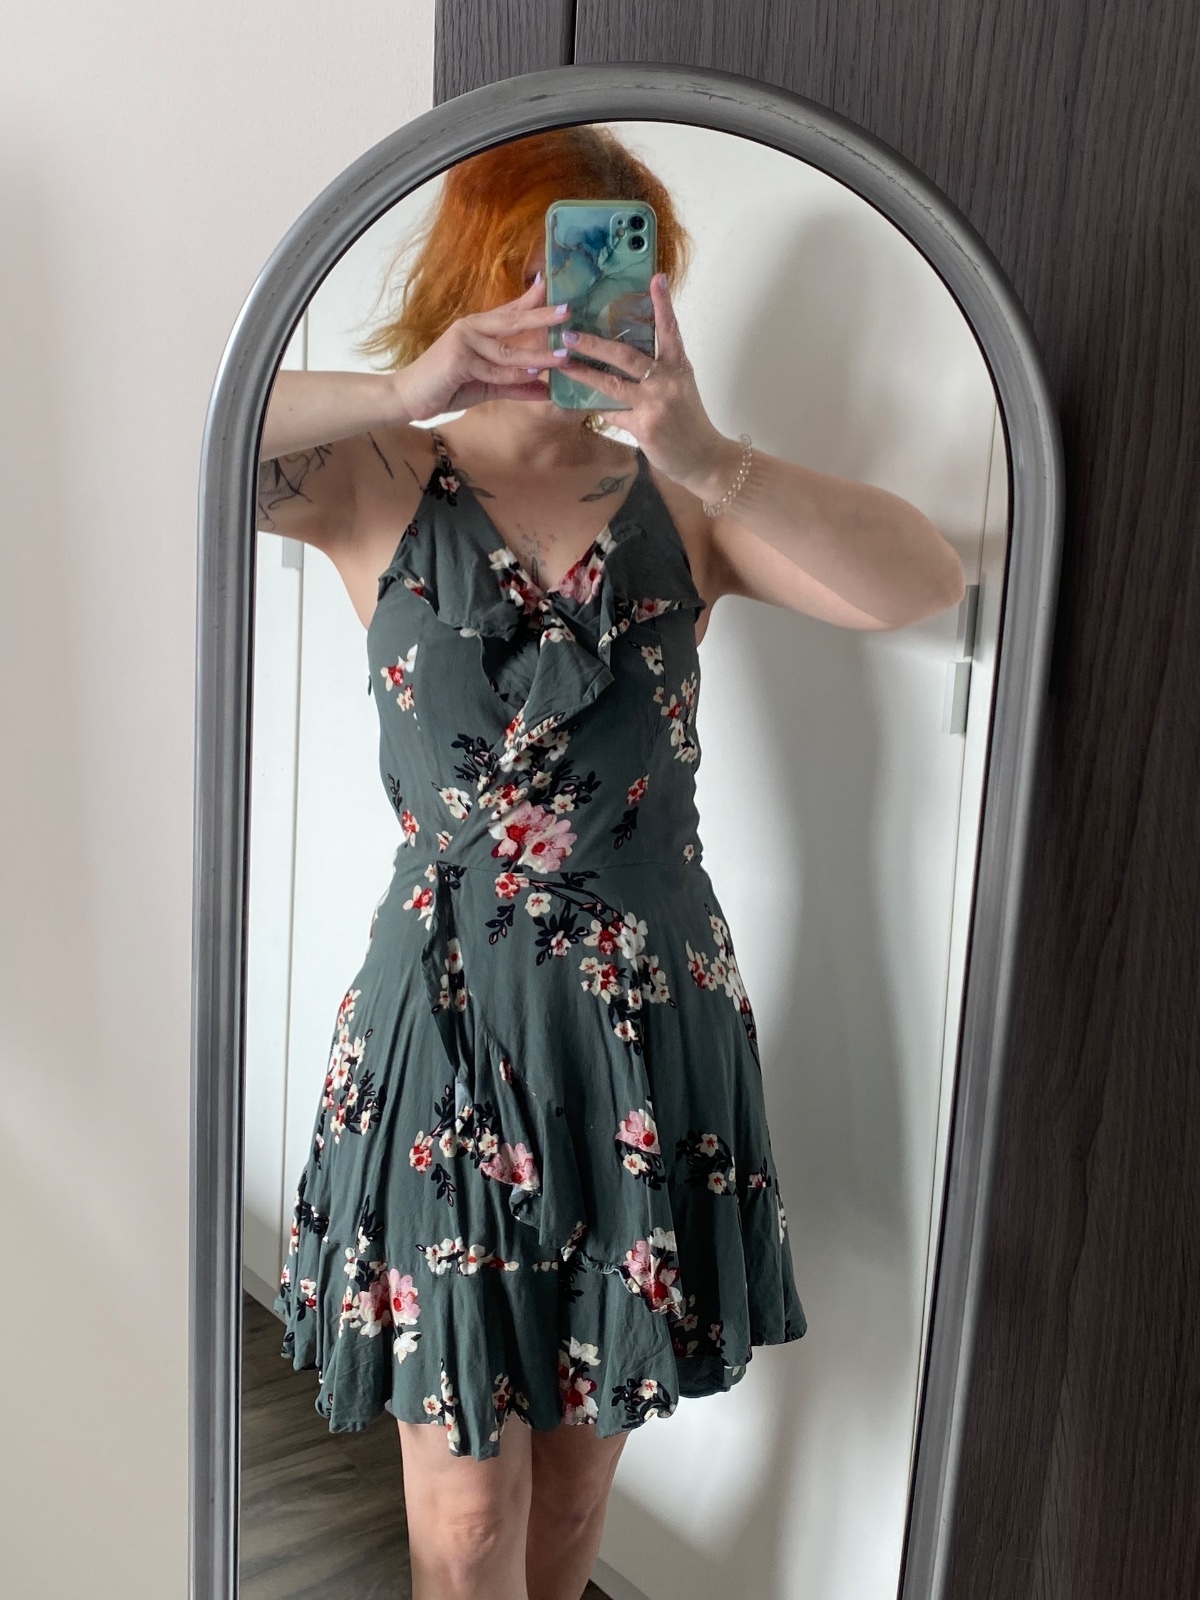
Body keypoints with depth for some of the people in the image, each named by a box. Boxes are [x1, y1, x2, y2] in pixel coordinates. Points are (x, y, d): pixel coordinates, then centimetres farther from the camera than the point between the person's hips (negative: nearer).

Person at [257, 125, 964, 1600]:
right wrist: (401, 393, -22)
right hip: (449, 1016, -2)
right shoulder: (382, 485, -1)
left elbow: (924, 582, -12)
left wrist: (702, 455, -24)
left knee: (589, 1426, 21)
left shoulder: (681, 502, 3)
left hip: (655, 1019, 2)